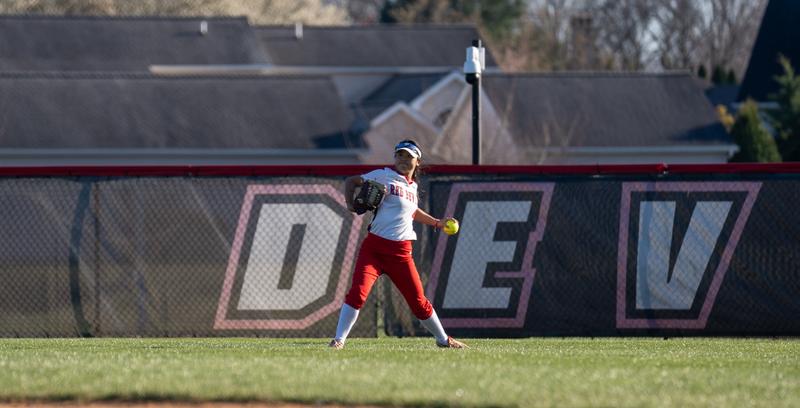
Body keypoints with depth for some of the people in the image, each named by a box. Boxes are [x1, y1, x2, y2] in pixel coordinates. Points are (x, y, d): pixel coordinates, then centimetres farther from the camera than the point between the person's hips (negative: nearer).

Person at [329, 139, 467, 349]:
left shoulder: (412, 186, 18)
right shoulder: (384, 176, 1)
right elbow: (351, 181, 4)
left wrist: (436, 222, 36)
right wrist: (350, 203, -12)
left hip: (401, 253, 4)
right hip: (374, 247, -4)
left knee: (419, 301, 9)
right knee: (358, 291, -21)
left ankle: (443, 340, 26)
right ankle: (339, 339, -16)